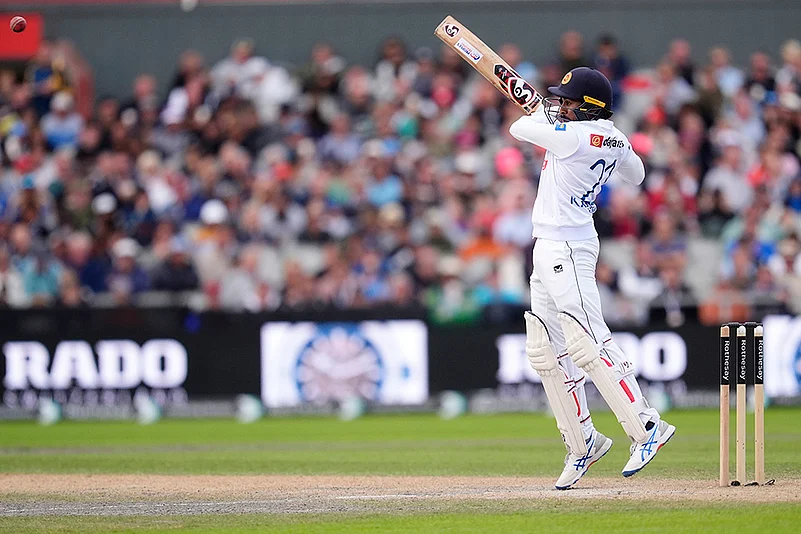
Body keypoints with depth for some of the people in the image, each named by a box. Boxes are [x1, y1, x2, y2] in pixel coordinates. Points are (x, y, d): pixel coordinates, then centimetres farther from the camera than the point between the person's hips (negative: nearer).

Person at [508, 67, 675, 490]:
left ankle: (646, 426, -18)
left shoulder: (574, 135, -18)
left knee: (586, 344, -16)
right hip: (549, 249, 10)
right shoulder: (615, 142, 8)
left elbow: (519, 128, -5)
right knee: (545, 351, 12)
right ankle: (582, 442, 17)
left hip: (567, 248, -10)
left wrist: (544, 113, 17)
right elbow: (635, 174, 29)